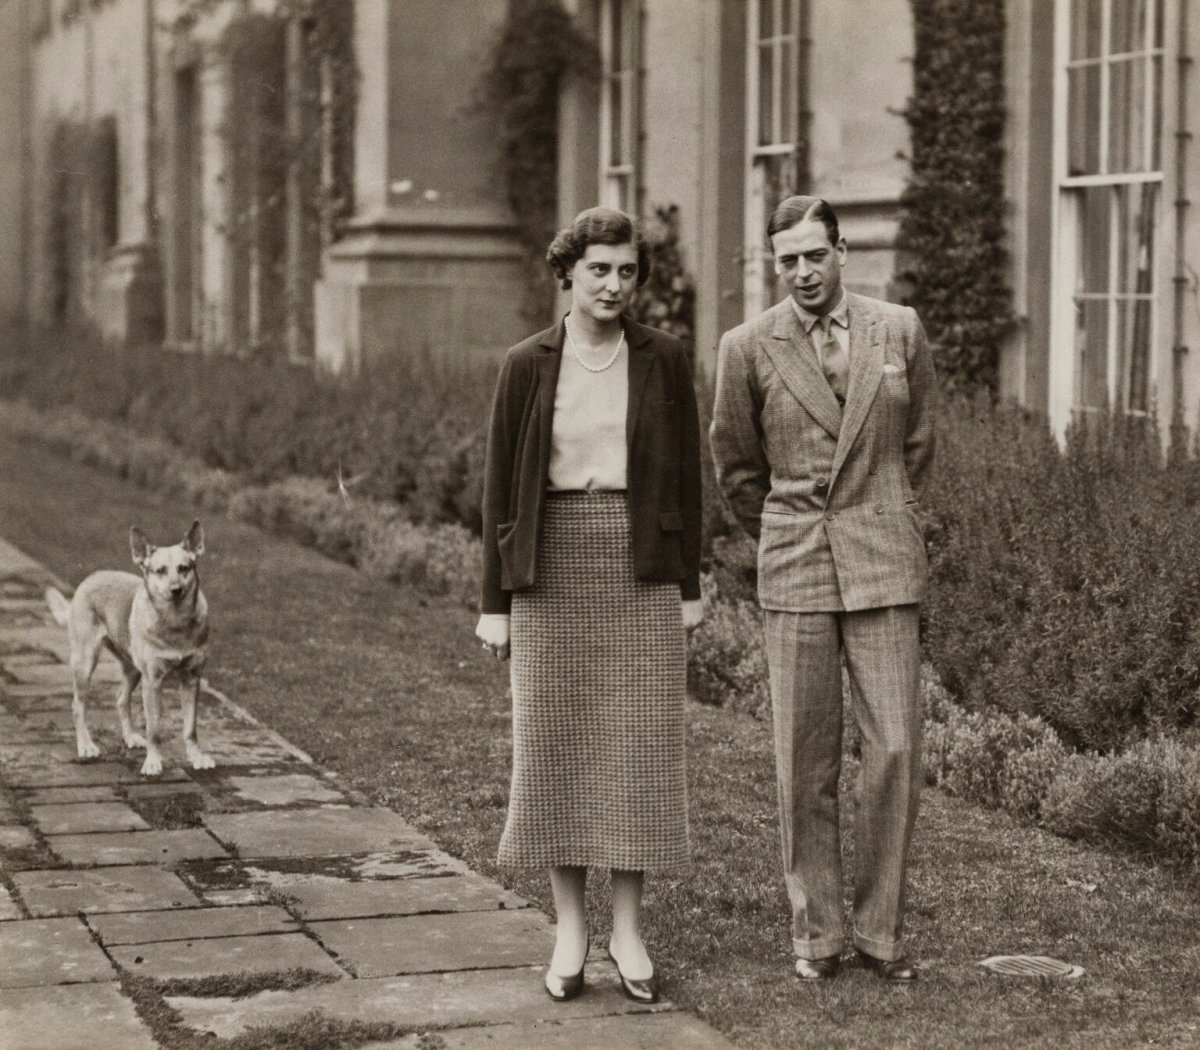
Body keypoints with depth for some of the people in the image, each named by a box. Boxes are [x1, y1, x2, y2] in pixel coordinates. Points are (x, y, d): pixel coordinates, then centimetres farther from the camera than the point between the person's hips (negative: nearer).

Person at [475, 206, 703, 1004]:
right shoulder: (526, 366, 0)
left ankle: (628, 930, 13)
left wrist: (690, 588, 2)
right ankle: (571, 929, 15)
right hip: (554, 566, 0)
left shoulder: (664, 359, 2)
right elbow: (502, 486, 3)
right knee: (556, 745, 3)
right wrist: (495, 602, 0)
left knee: (639, 746, 1)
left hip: (642, 569, 0)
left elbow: (686, 477, 5)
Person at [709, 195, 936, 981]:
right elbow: (737, 467, 13)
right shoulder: (749, 349, 0)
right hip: (794, 573, -1)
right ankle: (816, 930, 13)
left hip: (884, 569, 1)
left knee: (897, 748, -3)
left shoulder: (900, 330, 4)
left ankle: (882, 928, 9)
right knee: (806, 761, 2)